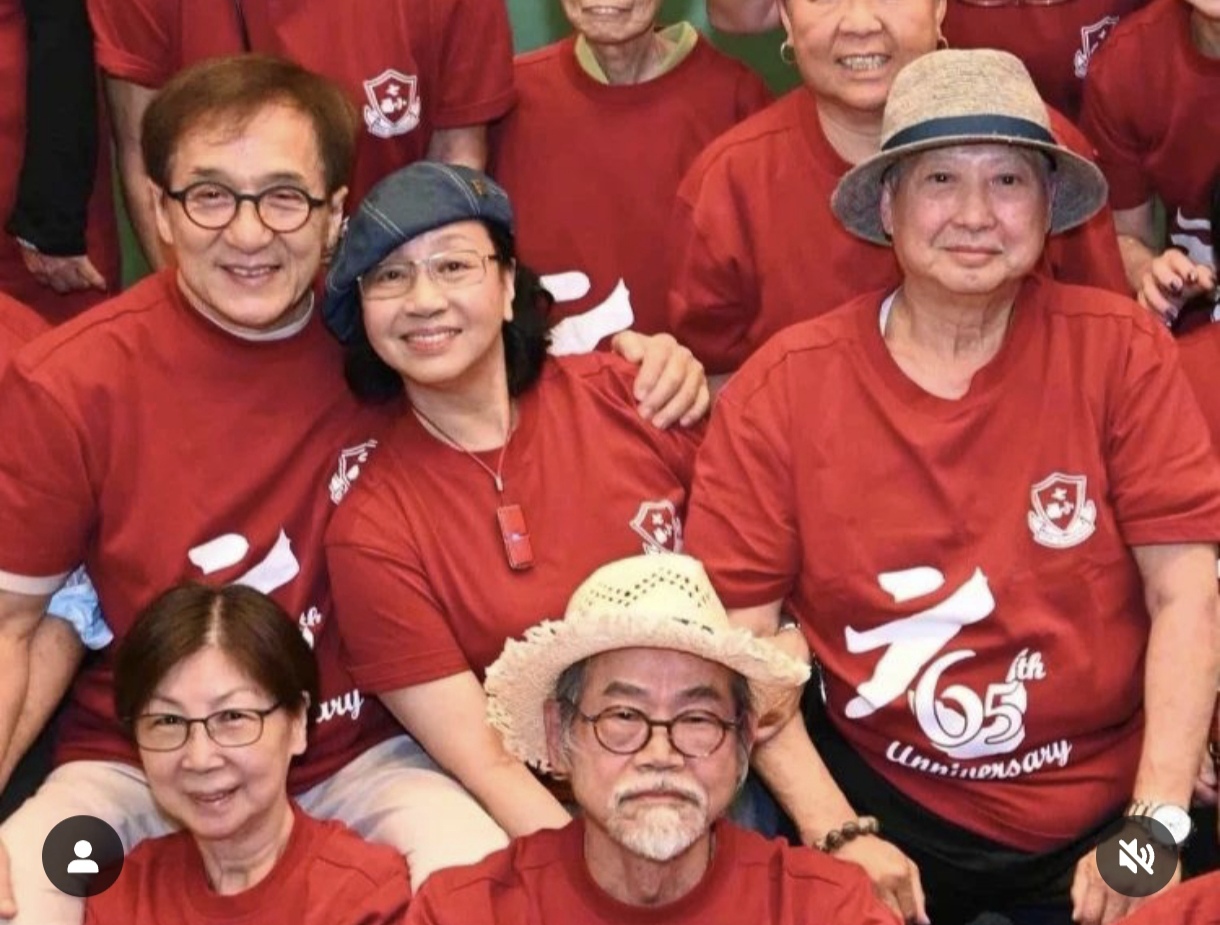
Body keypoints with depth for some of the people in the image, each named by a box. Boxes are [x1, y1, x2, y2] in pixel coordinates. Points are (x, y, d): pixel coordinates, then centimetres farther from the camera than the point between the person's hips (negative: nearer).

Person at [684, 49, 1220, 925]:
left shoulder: (1120, 351, -4)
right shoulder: (784, 385, -5)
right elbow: (738, 640, -5)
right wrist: (837, 835, -14)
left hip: (1105, 804, 0)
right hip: (879, 800, 0)